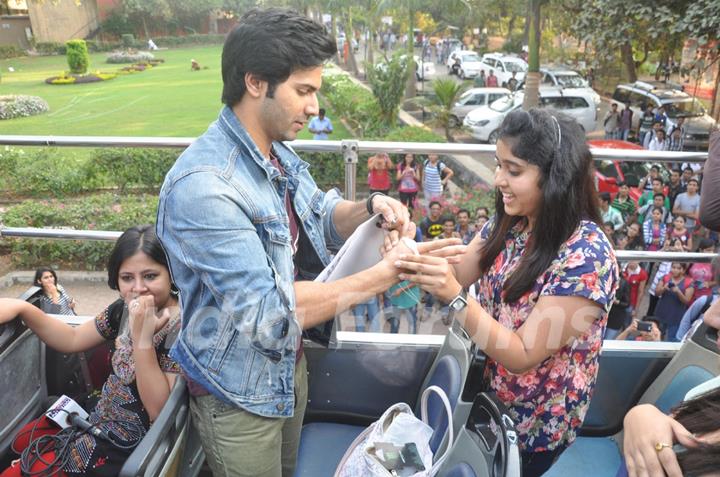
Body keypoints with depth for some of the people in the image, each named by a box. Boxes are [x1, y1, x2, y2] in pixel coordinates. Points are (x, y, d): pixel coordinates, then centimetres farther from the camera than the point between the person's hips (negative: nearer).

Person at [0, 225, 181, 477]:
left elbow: (160, 411, -27)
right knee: (20, 441, 22)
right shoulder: (125, 309, -3)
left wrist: (143, 339, -36)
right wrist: (21, 307, -5)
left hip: (128, 446, -7)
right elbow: (73, 340, 10)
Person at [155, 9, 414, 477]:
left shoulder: (277, 152, -3)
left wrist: (370, 208, -14)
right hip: (238, 393, -7)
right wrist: (379, 277, -29)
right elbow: (267, 313, -32)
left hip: (289, 365, 8)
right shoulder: (203, 186, -31)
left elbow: (322, 219, 9)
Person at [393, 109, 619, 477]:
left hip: (534, 424, -5)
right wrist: (414, 258, -25)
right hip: (486, 396, 6)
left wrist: (454, 296, -36)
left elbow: (522, 356, -26)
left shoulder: (587, 255, -27)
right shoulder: (508, 223, -7)